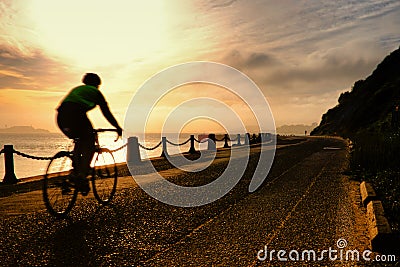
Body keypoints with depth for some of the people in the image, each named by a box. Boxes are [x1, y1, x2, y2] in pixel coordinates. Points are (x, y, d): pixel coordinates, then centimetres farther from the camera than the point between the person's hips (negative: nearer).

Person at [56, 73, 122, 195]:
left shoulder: (77, 89, 38)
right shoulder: (96, 92, 23)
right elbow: (107, 113, 21)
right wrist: (118, 128, 30)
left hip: (61, 115, 6)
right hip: (76, 114, -6)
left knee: (79, 141, 25)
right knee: (90, 144, 9)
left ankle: (76, 172, 15)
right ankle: (82, 175, -4)